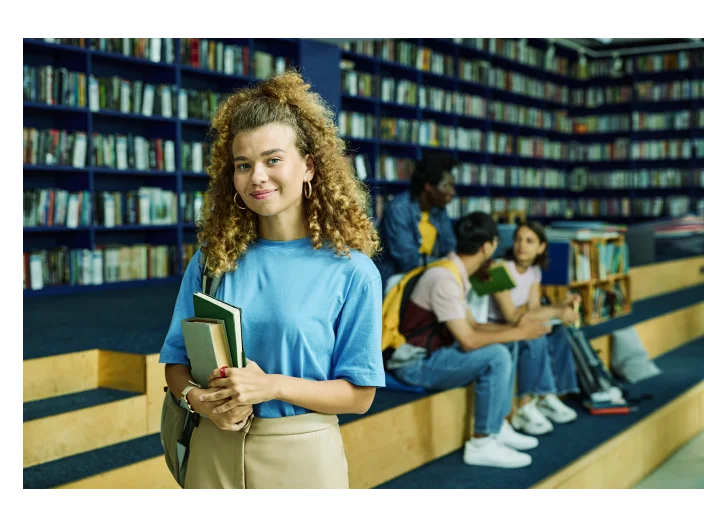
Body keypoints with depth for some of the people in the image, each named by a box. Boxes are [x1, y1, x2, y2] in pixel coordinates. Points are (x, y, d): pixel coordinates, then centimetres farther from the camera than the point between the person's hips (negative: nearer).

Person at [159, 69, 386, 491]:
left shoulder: (350, 271, -9)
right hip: (214, 451, 3)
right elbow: (177, 360, 7)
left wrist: (273, 386, -21)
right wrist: (198, 399, -14)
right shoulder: (211, 259, 2)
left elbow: (359, 395, -8)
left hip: (301, 454, -3)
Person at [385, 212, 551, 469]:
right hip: (415, 364, -10)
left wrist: (515, 327, 3)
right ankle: (481, 444, -13)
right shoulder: (444, 279, -23)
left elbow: (472, 326, 14)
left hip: (430, 353, 10)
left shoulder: (454, 272, 8)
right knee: (496, 356, -21)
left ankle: (498, 427, 15)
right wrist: (518, 333, -14)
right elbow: (468, 340, -24)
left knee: (500, 348, 13)